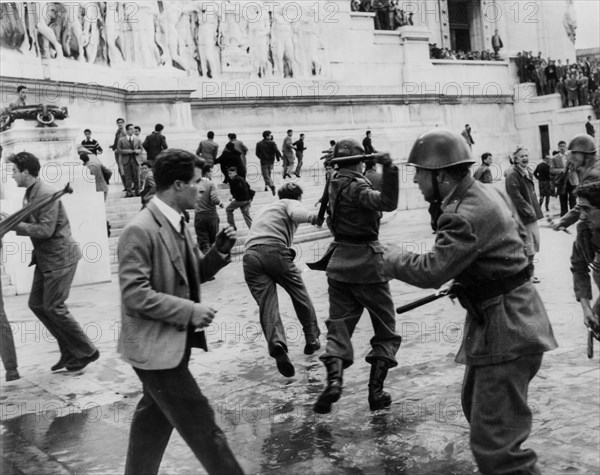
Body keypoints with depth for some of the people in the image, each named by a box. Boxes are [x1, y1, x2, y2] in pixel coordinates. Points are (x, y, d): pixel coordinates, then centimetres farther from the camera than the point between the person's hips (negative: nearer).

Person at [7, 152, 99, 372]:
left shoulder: (46, 194, -20)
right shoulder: (29, 193, 9)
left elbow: (45, 230, -26)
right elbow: (33, 224, 12)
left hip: (60, 257, -10)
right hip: (44, 257, 10)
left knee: (54, 307, -5)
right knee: (36, 304, 11)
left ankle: (86, 352, 9)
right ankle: (69, 350, 20)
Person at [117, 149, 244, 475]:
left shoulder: (177, 224, 8)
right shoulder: (140, 231, -21)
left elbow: (191, 275, 15)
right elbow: (134, 295, -24)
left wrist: (219, 251, -3)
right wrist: (189, 311, -23)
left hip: (174, 342, 10)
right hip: (156, 346, -10)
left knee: (155, 419, 22)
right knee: (201, 425, -1)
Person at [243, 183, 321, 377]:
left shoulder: (264, 209, 39)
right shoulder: (292, 203, 17)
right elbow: (296, 214, -7)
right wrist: (312, 217, -24)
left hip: (250, 254, 5)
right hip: (274, 250, -5)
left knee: (266, 304, -1)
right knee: (299, 294, 15)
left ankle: (277, 345, -24)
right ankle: (312, 339, 25)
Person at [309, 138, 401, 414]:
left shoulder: (335, 183, 7)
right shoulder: (355, 186, -15)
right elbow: (387, 203, -33)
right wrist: (389, 169, -39)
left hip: (340, 263, 6)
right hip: (367, 262, -6)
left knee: (339, 327, 8)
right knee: (386, 331, 9)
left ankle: (334, 379, -16)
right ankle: (376, 392, 5)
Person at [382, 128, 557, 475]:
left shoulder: (466, 216, -25)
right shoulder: (489, 193, 7)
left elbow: (431, 271, -30)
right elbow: (518, 235, 20)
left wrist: (392, 257, -11)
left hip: (506, 328, -11)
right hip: (504, 319, 11)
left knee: (494, 441, -10)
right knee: (476, 406, 27)